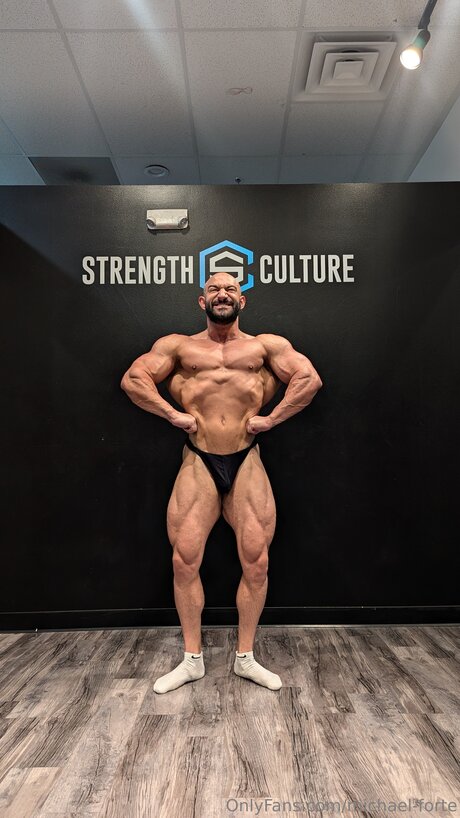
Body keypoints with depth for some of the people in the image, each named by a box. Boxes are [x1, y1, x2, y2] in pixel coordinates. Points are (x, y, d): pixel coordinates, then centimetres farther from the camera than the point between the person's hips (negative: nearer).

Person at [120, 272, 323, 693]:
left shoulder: (266, 345, 10)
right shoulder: (179, 345, 11)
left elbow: (310, 379, 1)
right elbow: (133, 379, 4)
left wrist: (272, 418, -6)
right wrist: (173, 414, -5)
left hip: (247, 462, 0)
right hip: (198, 462, 1)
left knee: (256, 562, 3)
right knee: (185, 561, 2)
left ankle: (245, 658, 25)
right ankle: (192, 659, 23)